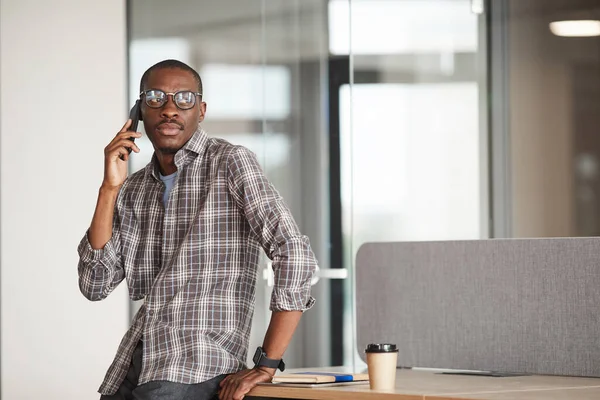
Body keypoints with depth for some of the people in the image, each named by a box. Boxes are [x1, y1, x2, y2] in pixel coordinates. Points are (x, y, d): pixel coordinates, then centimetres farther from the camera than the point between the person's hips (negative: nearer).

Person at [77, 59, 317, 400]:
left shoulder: (230, 163, -4)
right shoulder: (133, 190, 14)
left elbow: (296, 255, -13)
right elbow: (95, 285, 7)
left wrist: (266, 366, -15)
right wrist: (110, 188, -1)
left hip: (198, 366, -6)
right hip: (129, 369, 6)